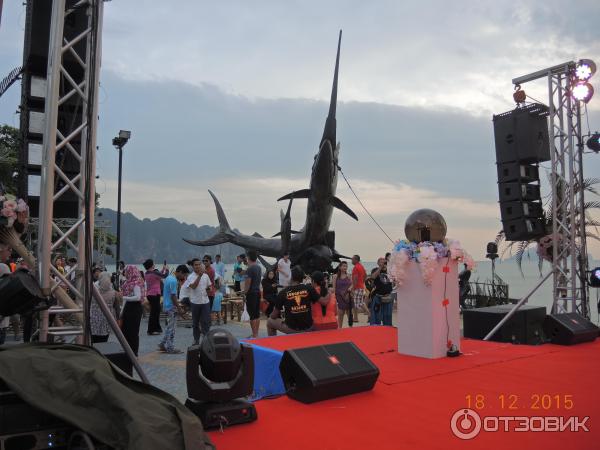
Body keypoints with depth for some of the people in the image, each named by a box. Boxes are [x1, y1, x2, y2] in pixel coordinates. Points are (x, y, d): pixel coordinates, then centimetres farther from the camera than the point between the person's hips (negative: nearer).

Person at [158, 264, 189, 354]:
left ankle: (162, 345, 22)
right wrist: (179, 308, -17)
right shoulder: (173, 281, -21)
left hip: (167, 306, 10)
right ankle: (170, 348, 5)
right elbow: (173, 296, -22)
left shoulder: (169, 277, 11)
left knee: (169, 327, 17)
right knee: (172, 328, -1)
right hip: (171, 307, -10)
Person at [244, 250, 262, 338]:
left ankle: (254, 335, -2)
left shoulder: (249, 269, -16)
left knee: (252, 315, -4)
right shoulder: (259, 267, 9)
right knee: (257, 314, 12)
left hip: (251, 293, -8)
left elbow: (248, 283, -17)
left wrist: (245, 292, -10)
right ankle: (256, 334, 19)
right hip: (258, 292, 8)